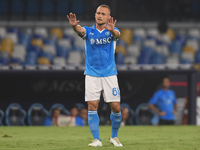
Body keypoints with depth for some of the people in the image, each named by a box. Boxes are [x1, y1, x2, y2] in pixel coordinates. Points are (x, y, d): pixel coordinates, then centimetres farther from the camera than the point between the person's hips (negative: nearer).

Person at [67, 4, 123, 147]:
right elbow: (81, 31, -21)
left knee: (116, 108, -2)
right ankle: (97, 139, -3)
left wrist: (112, 30, -49)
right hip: (92, 75, 0)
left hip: (110, 75, 0)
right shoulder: (89, 31, 2)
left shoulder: (112, 31, 1)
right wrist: (74, 26, -47)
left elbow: (117, 34, -23)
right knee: (92, 106, -8)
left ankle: (114, 136, 20)